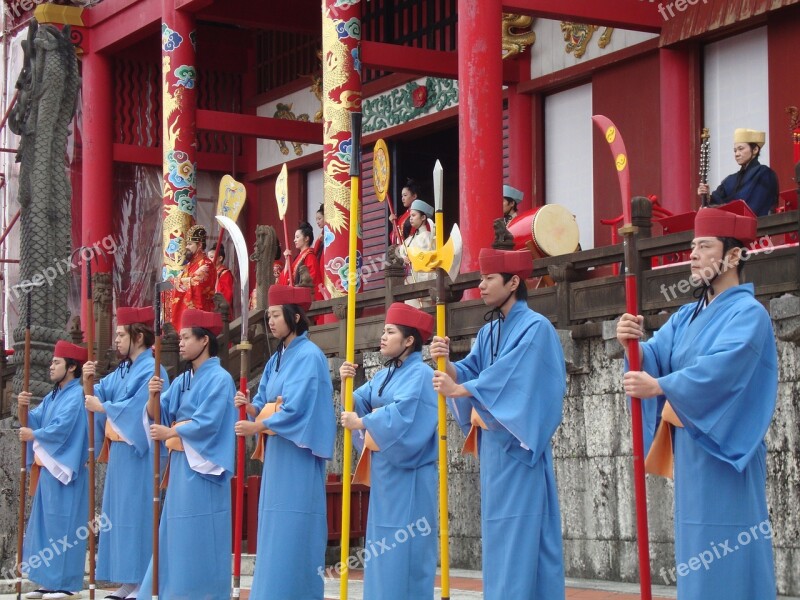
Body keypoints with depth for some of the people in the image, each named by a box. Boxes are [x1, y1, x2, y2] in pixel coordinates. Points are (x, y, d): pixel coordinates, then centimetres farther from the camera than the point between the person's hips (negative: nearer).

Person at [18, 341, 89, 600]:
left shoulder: (77, 396, -13)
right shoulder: (53, 396, 17)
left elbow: (62, 428, -22)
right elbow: (34, 421, 13)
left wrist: (34, 436, -8)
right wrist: (24, 408, -7)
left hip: (65, 470, -10)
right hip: (48, 468, 10)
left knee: (62, 525, -8)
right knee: (46, 525, 11)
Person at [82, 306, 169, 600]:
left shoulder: (151, 370, -11)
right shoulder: (122, 371, 17)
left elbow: (137, 408, -20)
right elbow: (101, 393, 12)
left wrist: (102, 407, -14)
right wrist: (89, 382, -6)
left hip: (138, 452, -9)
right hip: (120, 451, 9)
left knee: (137, 513, -8)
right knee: (122, 514, 9)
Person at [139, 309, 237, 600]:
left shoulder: (219, 379, -8)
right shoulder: (181, 381, 16)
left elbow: (208, 422, -17)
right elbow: (159, 415, 11)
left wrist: (171, 432, -13)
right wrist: (155, 396, -8)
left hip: (203, 465, -8)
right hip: (180, 463, 8)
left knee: (201, 533, -7)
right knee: (179, 532, 9)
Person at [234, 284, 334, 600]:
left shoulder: (309, 356, -10)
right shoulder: (276, 359, 17)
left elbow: (297, 408, -18)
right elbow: (265, 405, 14)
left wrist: (256, 427, -16)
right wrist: (249, 406, -7)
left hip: (297, 454, -9)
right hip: (275, 452, 9)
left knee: (293, 528, -8)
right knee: (275, 528, 8)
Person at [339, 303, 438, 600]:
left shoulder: (420, 374, -12)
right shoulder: (384, 375, 15)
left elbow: (401, 414, -25)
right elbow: (358, 405, 10)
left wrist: (360, 423, -19)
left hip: (407, 472, -9)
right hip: (383, 469, 9)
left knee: (404, 544, -7)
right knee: (383, 544, 10)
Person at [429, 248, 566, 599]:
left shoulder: (535, 328, -10)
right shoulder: (488, 332, 16)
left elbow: (507, 377, -20)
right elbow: (470, 373, 7)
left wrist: (457, 390, -20)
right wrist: (446, 362, -13)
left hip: (519, 442, -9)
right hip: (492, 441, 9)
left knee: (519, 527, -9)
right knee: (500, 528, 9)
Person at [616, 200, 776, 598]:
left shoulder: (747, 314, -10)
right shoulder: (687, 316, 16)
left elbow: (720, 368, -25)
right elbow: (655, 357, 4)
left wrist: (659, 387, -32)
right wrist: (633, 344, -18)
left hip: (725, 451, -8)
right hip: (688, 449, 8)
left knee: (728, 554, -8)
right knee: (698, 553, 11)